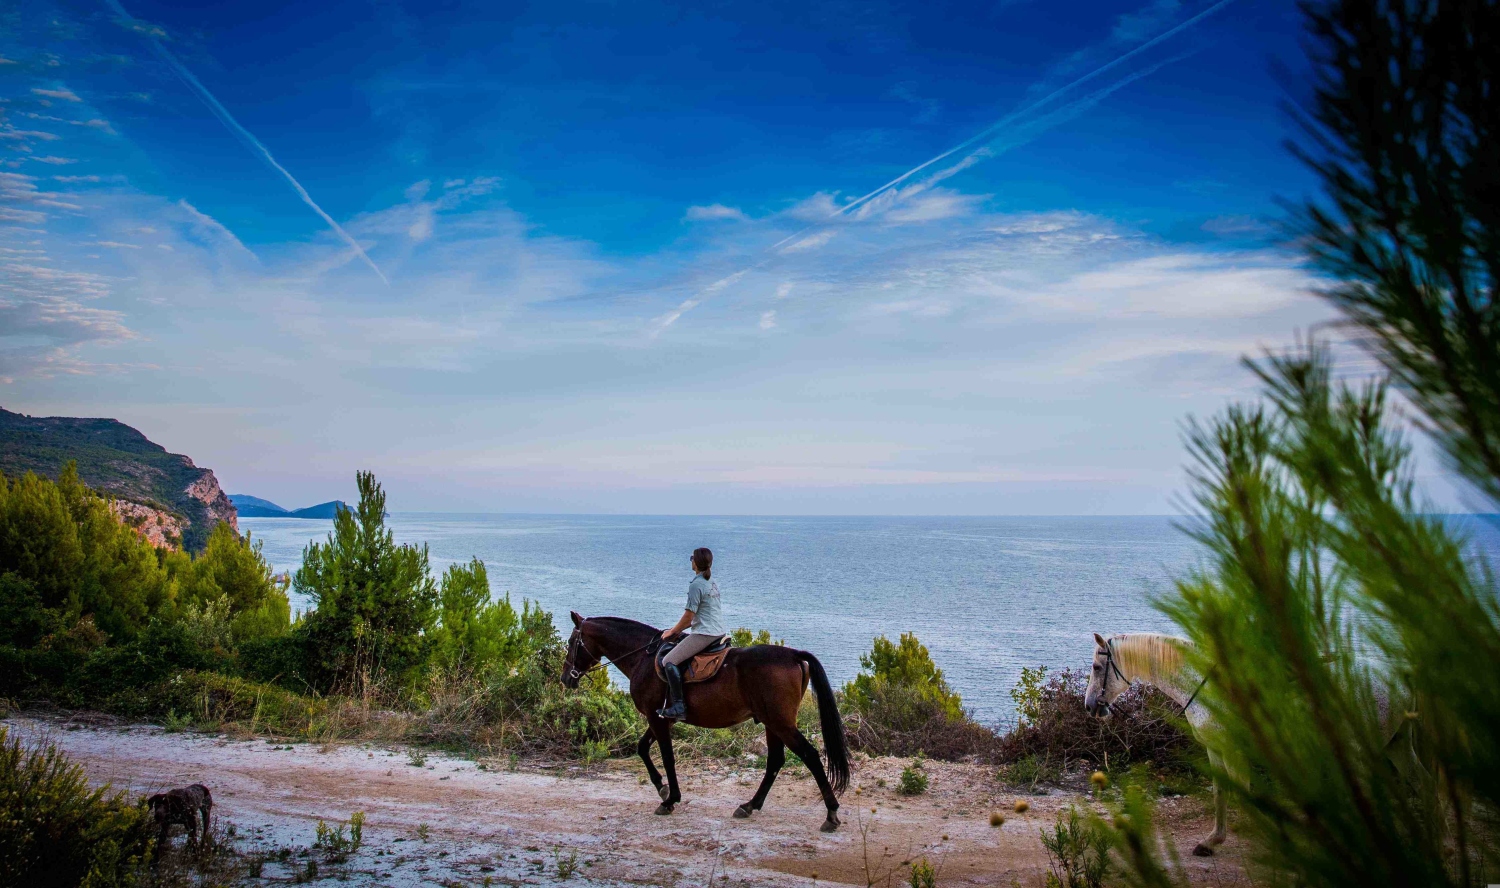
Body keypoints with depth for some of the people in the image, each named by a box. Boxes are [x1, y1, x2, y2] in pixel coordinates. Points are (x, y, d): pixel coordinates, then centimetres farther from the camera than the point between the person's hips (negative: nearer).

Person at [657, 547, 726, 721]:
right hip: (719, 633, 10)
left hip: (704, 634, -10)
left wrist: (673, 631, 2)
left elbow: (688, 616, -14)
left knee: (669, 661, -7)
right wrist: (679, 628, 22)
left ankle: (678, 706, -16)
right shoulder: (713, 583, 14)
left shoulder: (696, 585, -14)